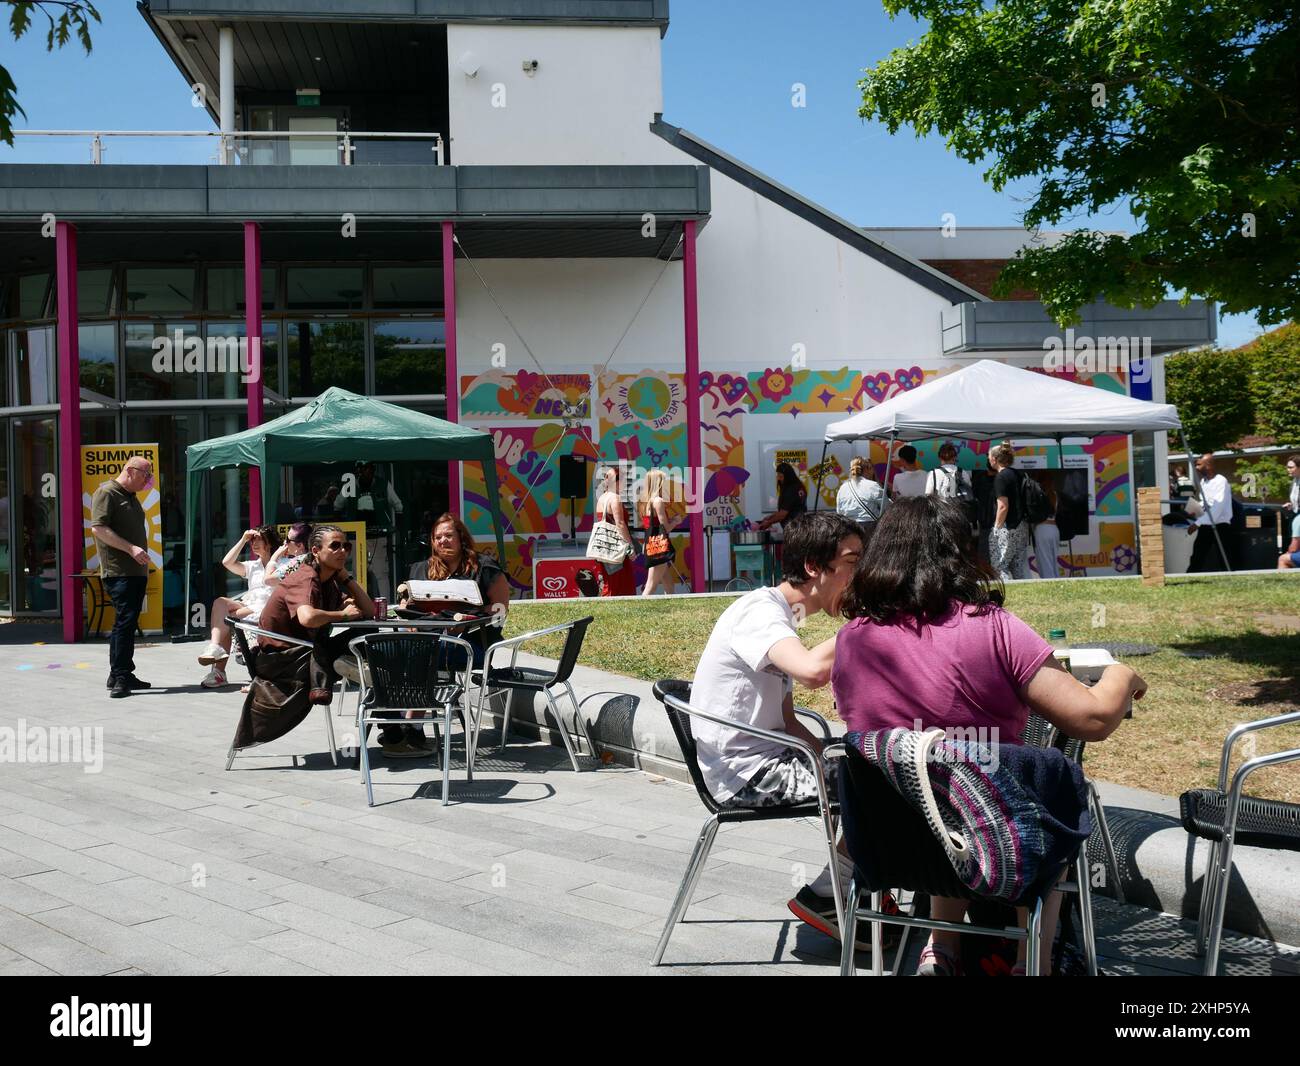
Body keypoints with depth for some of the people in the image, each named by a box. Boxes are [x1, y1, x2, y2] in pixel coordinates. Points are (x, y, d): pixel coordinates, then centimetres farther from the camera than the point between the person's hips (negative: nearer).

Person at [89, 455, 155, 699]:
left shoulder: (131, 497, 21)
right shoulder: (106, 492, -7)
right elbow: (98, 528, -17)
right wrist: (131, 548, -22)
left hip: (136, 571, 9)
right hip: (118, 571, -9)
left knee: (128, 623, 11)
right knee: (125, 621, -14)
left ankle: (123, 676, 16)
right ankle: (119, 677, -12)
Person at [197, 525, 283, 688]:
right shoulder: (252, 566, 29)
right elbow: (227, 562, 15)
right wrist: (243, 539, 16)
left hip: (266, 609, -6)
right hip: (247, 606, 6)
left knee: (228, 617, -25)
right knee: (220, 602, -22)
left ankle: (218, 670, -23)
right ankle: (215, 647, -38)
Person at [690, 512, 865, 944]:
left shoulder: (780, 617, 13)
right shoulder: (761, 611, -17)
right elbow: (812, 670, -39)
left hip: (768, 760, 10)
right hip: (744, 774, -10)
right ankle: (823, 898, 1)